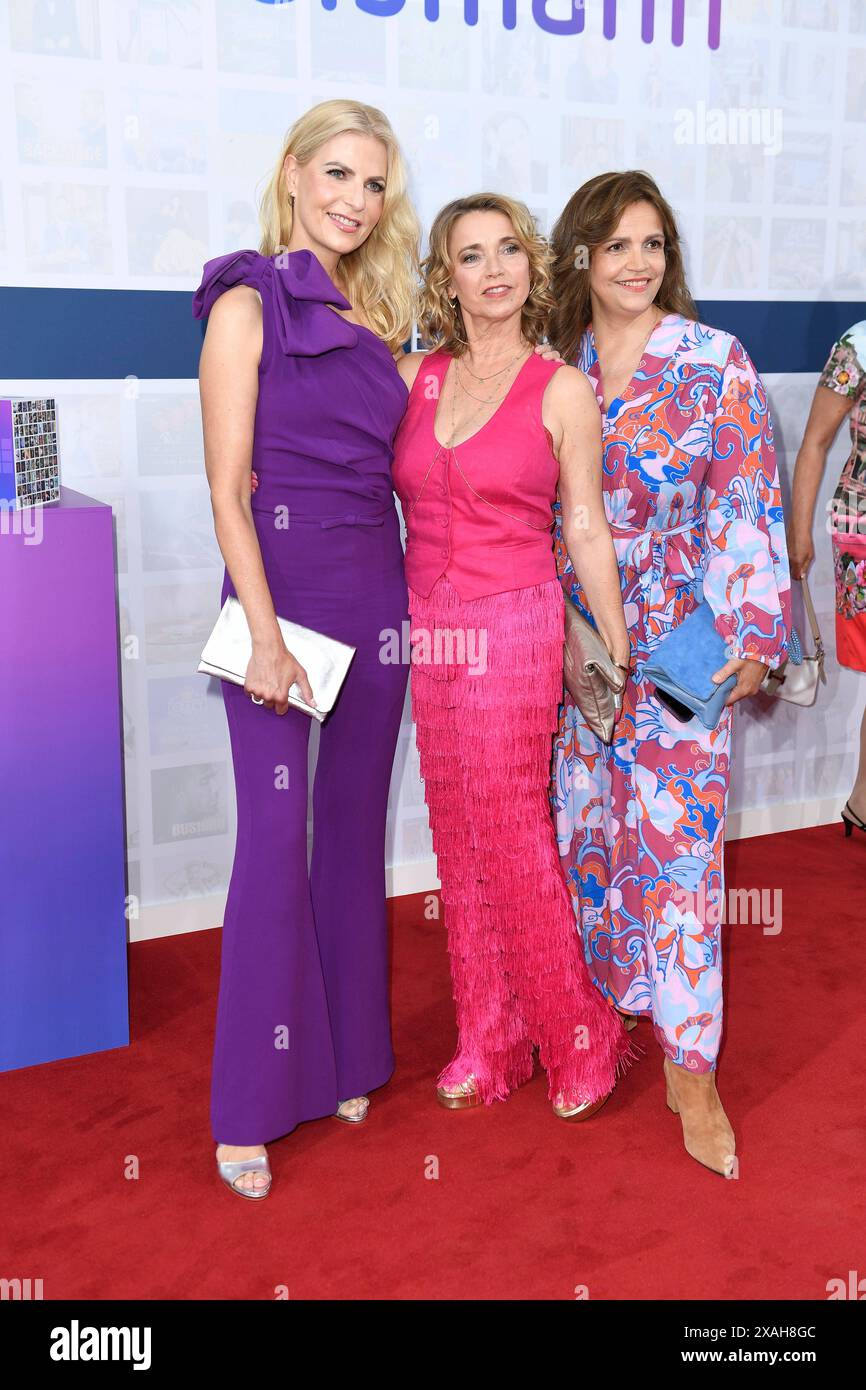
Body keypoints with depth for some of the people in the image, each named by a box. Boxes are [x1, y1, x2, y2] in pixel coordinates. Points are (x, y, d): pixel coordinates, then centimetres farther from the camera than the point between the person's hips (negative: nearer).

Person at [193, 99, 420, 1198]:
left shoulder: (373, 316, 14)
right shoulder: (249, 302, -4)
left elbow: (383, 468, 15)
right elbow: (228, 487, -10)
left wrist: (406, 595, 5)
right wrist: (265, 635, -17)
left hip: (377, 592, 6)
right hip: (284, 587, -6)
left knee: (355, 828, 11)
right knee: (277, 838, -4)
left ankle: (346, 1056, 27)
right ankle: (252, 1104, 10)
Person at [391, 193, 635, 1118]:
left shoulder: (562, 390, -3)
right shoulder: (413, 377, 7)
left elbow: (587, 531, 0)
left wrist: (620, 655, 1)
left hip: (513, 629, -4)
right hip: (428, 627, 5)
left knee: (510, 837, -3)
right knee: (458, 839, 10)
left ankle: (576, 1036, 19)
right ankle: (489, 1041, 25)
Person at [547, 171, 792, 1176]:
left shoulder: (716, 362, -4)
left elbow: (748, 505, -7)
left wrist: (754, 636, -13)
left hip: (682, 641, -4)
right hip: (576, 636, 4)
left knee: (678, 838, -4)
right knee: (586, 825, 11)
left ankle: (689, 1065, 6)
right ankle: (599, 1000, 32)